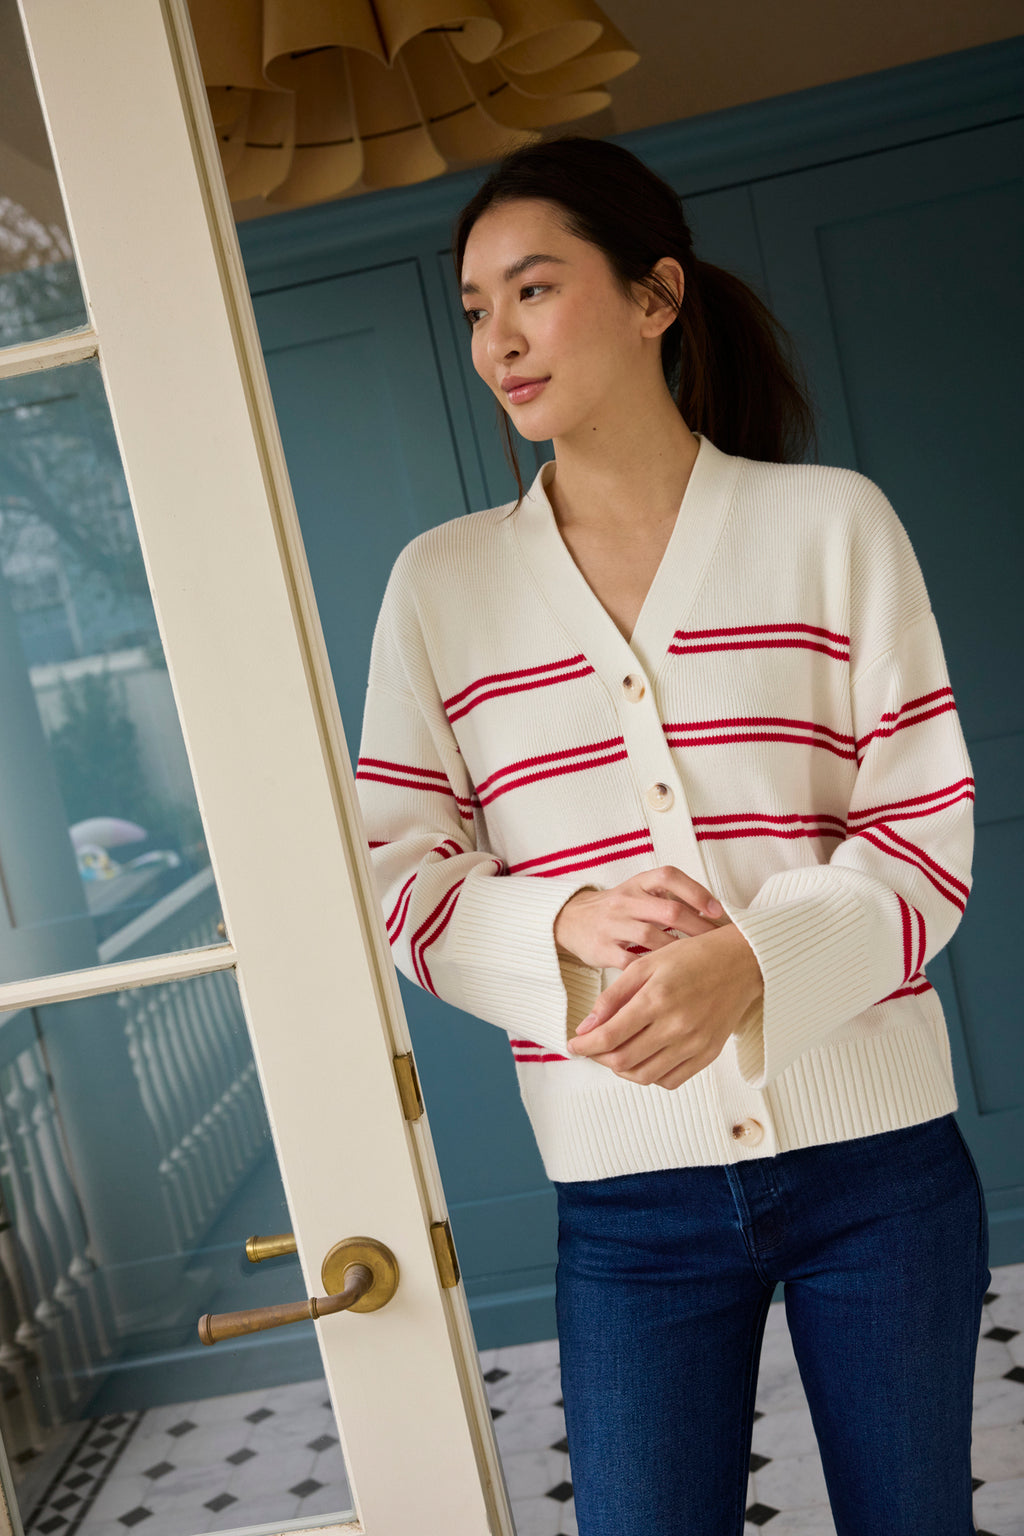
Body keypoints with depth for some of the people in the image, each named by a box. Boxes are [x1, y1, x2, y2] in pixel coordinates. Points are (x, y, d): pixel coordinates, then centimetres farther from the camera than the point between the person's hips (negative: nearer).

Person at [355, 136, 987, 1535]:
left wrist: (755, 959, -22)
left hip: (876, 1155, 0)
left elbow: (927, 831, -4)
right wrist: (561, 925, -18)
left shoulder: (832, 522, -2)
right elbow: (401, 872, 2)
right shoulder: (441, 582, 2)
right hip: (628, 1189, 0)